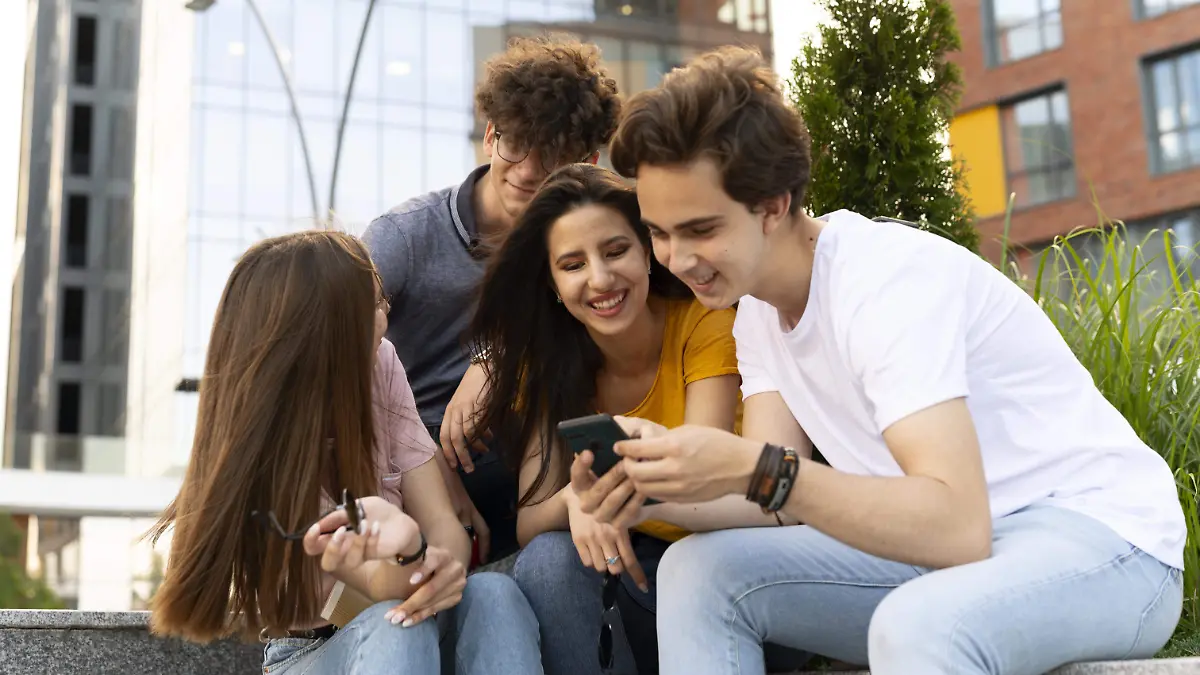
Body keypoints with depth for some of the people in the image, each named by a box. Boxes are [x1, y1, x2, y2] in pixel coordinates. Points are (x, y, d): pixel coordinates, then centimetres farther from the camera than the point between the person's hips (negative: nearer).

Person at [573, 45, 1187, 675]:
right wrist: (654, 479, -21)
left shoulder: (886, 281, -22)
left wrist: (753, 469, -37)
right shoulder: (757, 307, 3)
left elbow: (958, 527, -31)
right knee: (697, 569, -5)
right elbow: (775, 492, -4)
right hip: (943, 544, 8)